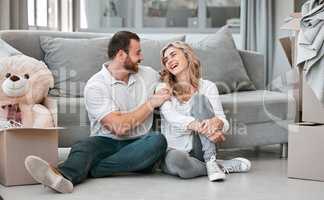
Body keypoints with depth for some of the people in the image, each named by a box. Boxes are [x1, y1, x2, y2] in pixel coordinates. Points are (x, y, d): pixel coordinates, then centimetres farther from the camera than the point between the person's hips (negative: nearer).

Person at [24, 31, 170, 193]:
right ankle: (63, 177, -67)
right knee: (84, 147, -33)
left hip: (139, 144, 2)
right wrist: (150, 104, -6)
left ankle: (84, 170, -36)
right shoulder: (95, 86, -5)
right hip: (107, 142, -2)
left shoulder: (149, 75, 10)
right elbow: (119, 127, -13)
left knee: (157, 140, -31)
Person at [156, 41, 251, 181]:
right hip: (175, 150, -1)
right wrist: (200, 127, -35)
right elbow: (171, 116, -17)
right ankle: (225, 167, -14)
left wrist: (217, 122, -31)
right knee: (177, 160, -40)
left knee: (200, 98, -18)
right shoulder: (163, 88, 4)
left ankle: (211, 161, -25)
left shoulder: (207, 87, 8)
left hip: (200, 150, 1)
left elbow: (224, 122, -4)